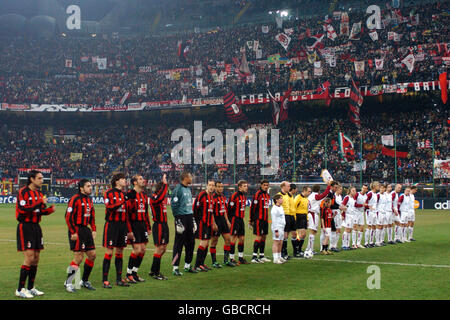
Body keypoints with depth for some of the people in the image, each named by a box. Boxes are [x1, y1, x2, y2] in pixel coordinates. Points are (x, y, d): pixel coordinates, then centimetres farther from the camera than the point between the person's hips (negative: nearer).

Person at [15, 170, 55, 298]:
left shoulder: (39, 193, 14)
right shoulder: (23, 192, -10)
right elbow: (22, 209, -22)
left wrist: (50, 209, -1)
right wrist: (40, 203, -22)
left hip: (36, 227, 8)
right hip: (25, 227, -8)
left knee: (36, 258, 8)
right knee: (29, 258, -12)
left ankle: (30, 288, 18)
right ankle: (20, 290, -4)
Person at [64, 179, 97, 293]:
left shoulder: (89, 200, 14)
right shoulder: (75, 199, -12)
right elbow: (68, 217, -15)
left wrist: (93, 229, 13)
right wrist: (73, 232, -18)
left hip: (86, 230, 9)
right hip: (77, 231, -9)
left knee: (92, 255, 9)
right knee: (78, 257, -8)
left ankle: (84, 281, 22)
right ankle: (68, 283, 5)